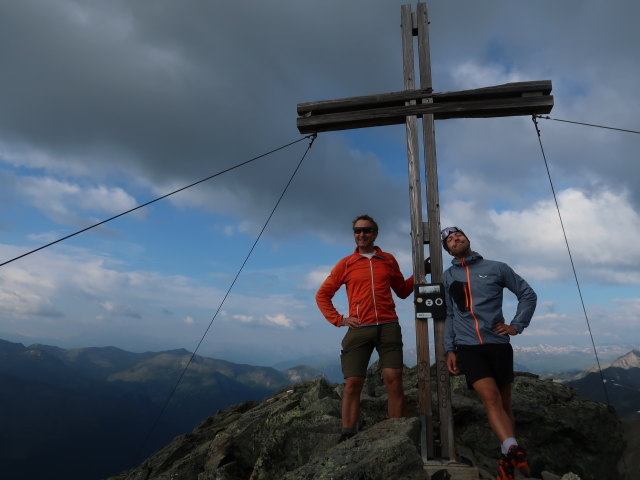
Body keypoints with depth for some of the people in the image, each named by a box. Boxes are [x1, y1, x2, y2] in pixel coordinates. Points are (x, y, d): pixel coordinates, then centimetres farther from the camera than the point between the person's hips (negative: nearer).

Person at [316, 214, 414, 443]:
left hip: (388, 327, 1)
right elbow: (322, 295, 12)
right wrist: (339, 320, 1)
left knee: (394, 381, -5)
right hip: (359, 329, -1)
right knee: (352, 383, -4)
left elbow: (403, 292, 22)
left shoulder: (388, 260, 14)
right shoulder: (346, 264, 9)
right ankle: (347, 436, 2)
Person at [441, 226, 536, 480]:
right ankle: (513, 450, -26)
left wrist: (516, 325, 2)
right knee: (490, 397, -20)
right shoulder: (447, 277, 9)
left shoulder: (496, 268, 5)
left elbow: (528, 294, 12)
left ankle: (507, 459, 21)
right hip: (468, 346, 0)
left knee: (504, 402, 8)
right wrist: (450, 349, 6)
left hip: (498, 344, 0)